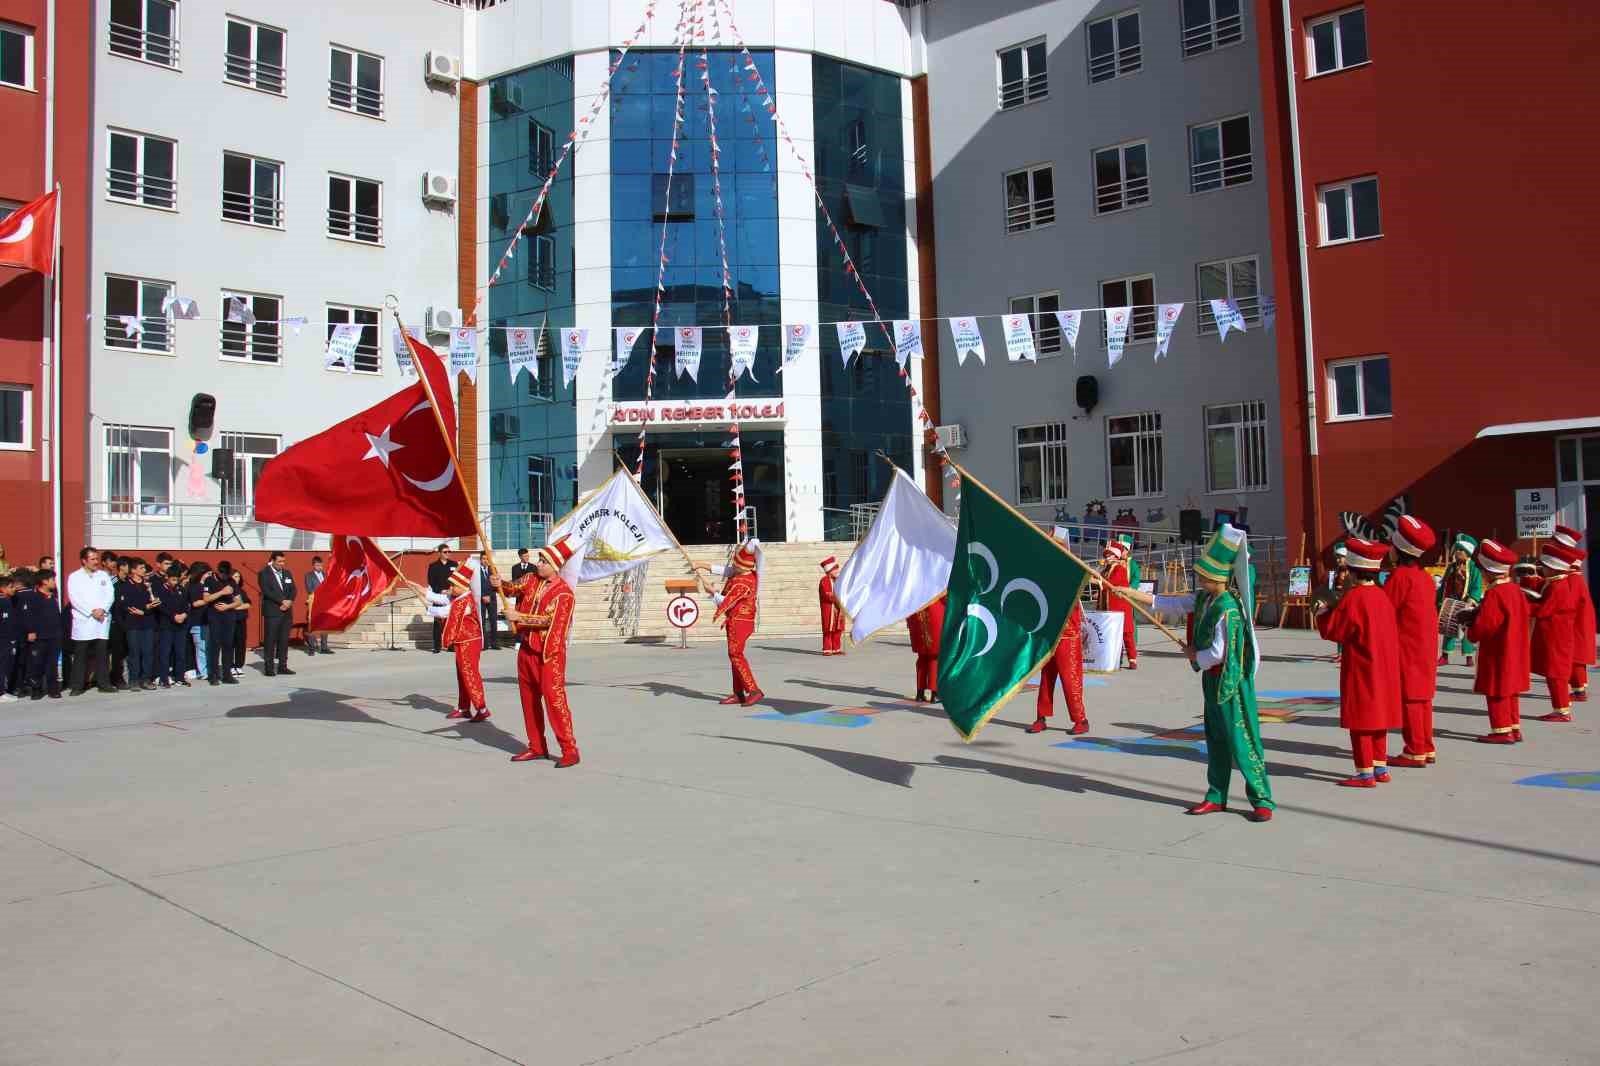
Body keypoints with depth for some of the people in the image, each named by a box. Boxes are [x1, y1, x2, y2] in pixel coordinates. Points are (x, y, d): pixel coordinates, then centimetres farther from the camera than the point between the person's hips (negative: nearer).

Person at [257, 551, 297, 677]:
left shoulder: (287, 573, 16)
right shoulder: (264, 574, -2)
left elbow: (293, 590, 11)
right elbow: (267, 591, -13)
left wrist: (289, 601, -8)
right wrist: (282, 601, -17)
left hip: (287, 612, 5)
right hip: (272, 612, -5)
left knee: (284, 640, 7)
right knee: (270, 640, -4)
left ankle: (282, 666, 12)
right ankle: (269, 668, -1)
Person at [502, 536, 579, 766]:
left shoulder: (564, 593, -14)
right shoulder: (531, 579, 7)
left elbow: (548, 619, -21)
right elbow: (512, 588, 0)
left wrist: (518, 617, -18)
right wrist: (499, 583, -20)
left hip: (549, 653, -7)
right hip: (526, 649, 7)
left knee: (554, 699, -12)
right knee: (529, 698, 13)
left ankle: (569, 750, -7)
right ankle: (537, 747, 25)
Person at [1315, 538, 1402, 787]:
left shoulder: (1354, 597, -18)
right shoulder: (1382, 596, 7)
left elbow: (1331, 630, -14)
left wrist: (1322, 612, 3)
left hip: (1361, 672, -8)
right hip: (1383, 669, 8)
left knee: (1360, 722, -2)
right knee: (1377, 718, 17)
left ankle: (1366, 774, 1)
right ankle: (1380, 768, 24)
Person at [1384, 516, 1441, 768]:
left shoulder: (1400, 576, -16)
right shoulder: (1425, 576, 10)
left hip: (1407, 648, -9)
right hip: (1425, 646, 9)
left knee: (1408, 697, -4)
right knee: (1422, 697, 14)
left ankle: (1415, 751, -1)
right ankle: (1427, 748, 20)